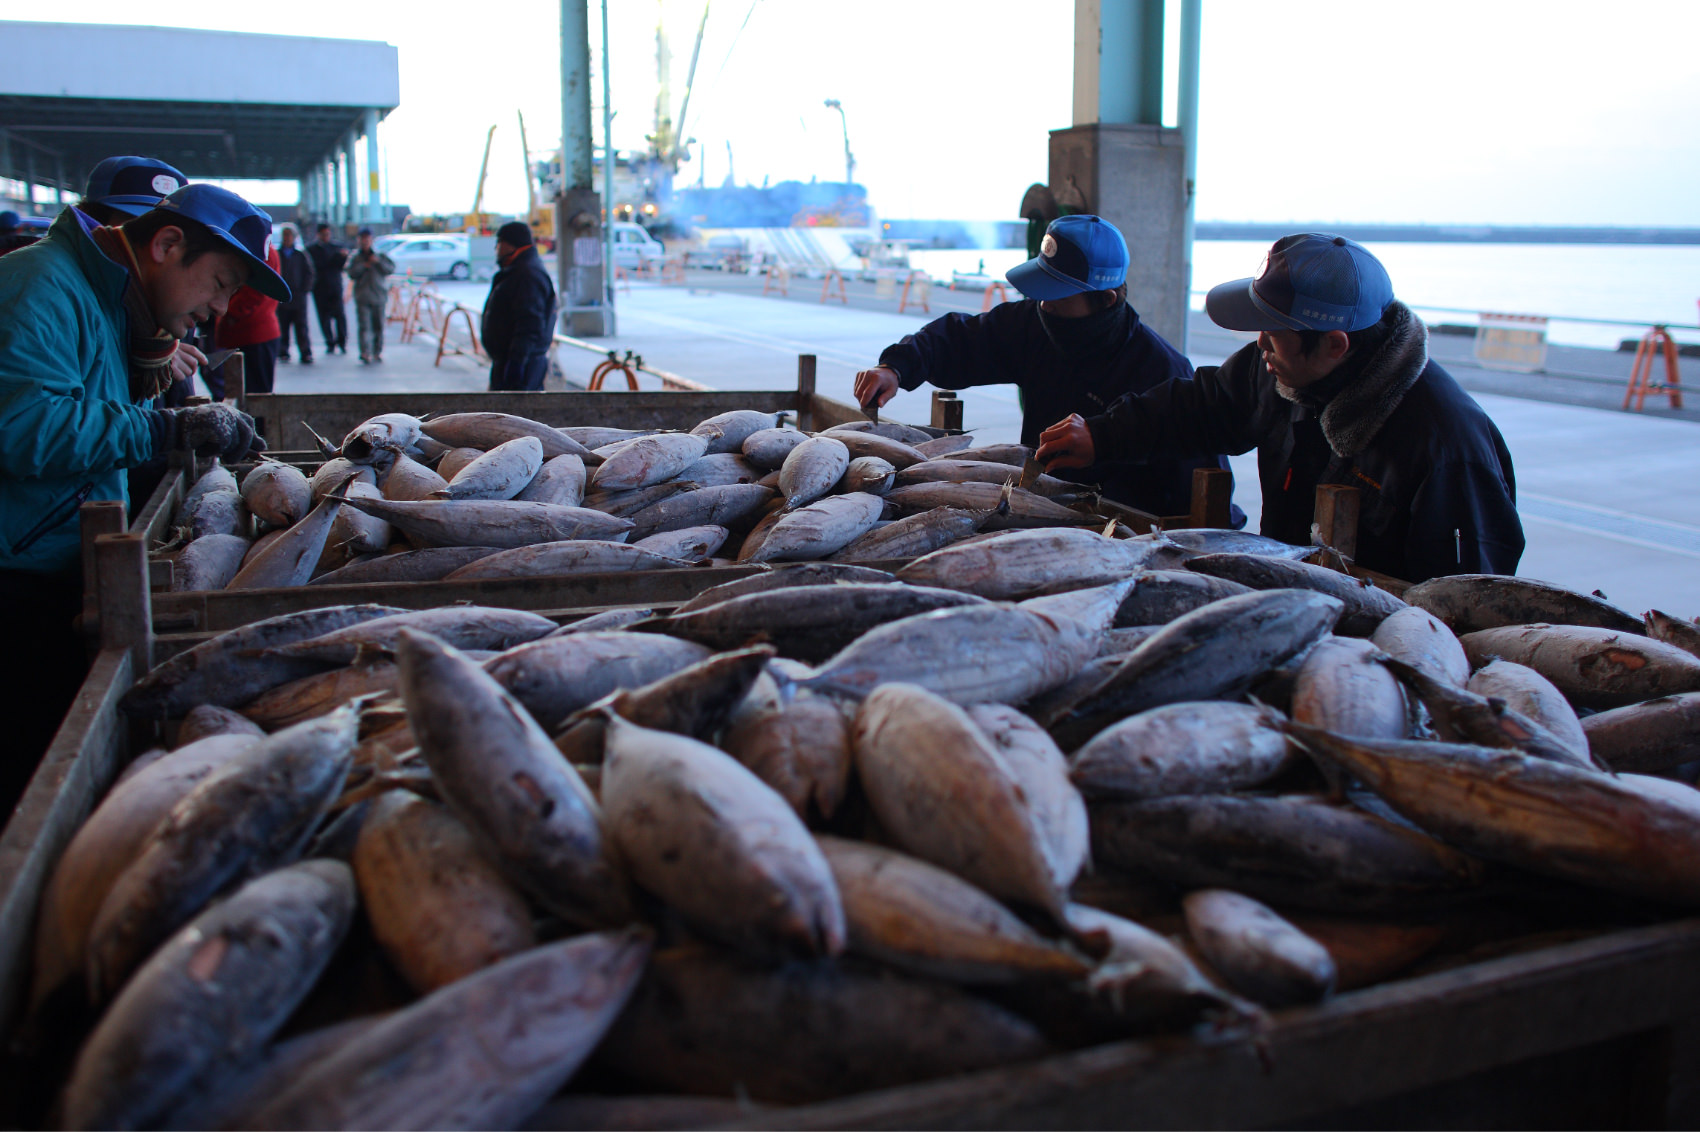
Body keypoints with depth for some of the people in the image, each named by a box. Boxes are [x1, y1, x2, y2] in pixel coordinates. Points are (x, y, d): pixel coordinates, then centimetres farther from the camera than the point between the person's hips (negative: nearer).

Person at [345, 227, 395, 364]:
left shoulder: (380, 255, 10)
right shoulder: (355, 257, 7)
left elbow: (391, 269, 0)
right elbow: (352, 273, -4)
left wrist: (378, 262, -12)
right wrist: (364, 266, -15)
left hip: (378, 296, 2)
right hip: (362, 298, -2)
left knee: (378, 326, 6)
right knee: (364, 326, -12)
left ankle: (377, 352, 18)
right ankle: (365, 354, -19)